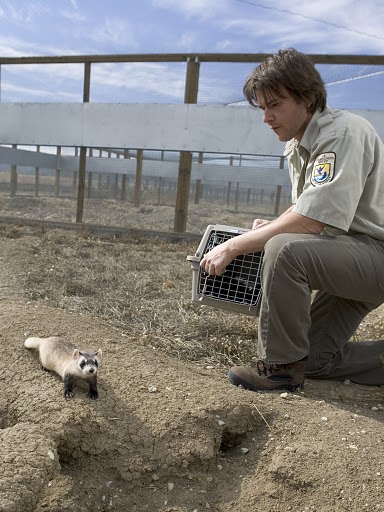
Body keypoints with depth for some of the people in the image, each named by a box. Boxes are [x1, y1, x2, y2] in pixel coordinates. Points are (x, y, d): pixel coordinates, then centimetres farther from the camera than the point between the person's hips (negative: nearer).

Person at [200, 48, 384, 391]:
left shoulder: (343, 132, -20)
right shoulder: (297, 147, 9)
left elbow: (311, 220, -30)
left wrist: (234, 246, -25)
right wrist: (271, 226, -3)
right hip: (349, 257, 10)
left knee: (284, 249, -34)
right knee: (315, 360, 10)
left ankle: (280, 366, -18)